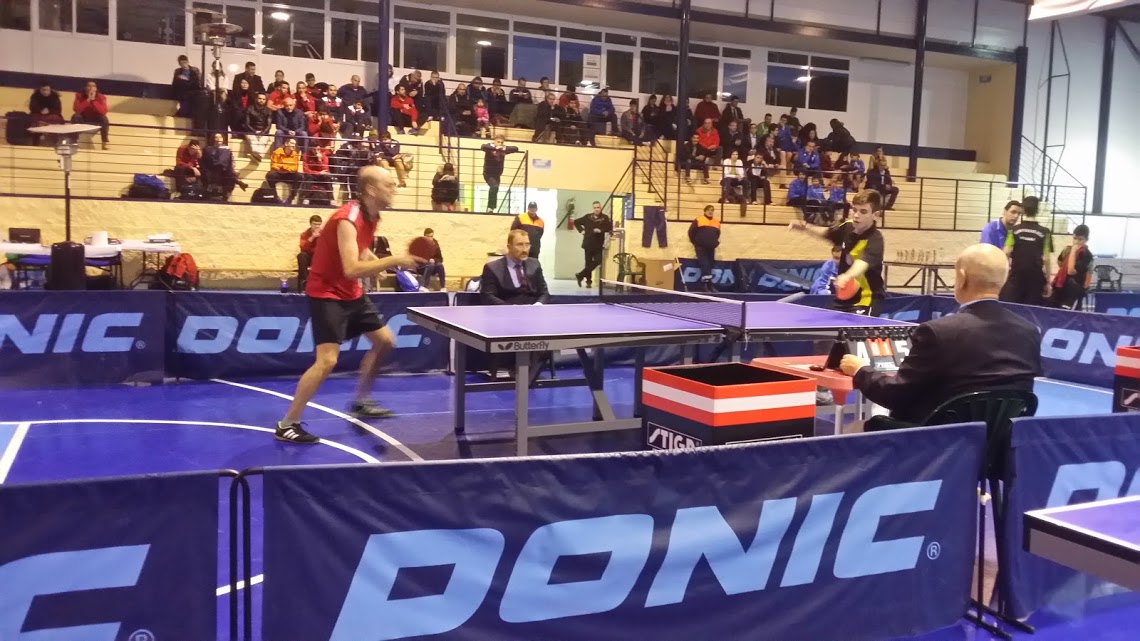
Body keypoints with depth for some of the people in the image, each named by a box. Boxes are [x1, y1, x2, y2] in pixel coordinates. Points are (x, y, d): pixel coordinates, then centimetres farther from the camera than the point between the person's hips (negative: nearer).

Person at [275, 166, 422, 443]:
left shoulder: (371, 217, 2)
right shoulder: (347, 219, -27)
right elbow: (351, 269, -36)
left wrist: (383, 264, 2)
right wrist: (394, 261, -35)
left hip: (351, 293, 10)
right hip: (326, 294, -10)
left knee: (385, 341, 14)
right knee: (327, 360, -18)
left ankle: (360, 402, 29)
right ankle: (287, 424, -5)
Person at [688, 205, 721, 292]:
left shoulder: (716, 222, 15)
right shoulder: (698, 220, 0)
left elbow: (718, 234, 25)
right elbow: (691, 232, 1)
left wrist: (715, 242, 12)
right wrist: (695, 243, 1)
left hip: (711, 247, 5)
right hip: (701, 247, -5)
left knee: (710, 265, 5)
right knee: (704, 264, -15)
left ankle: (708, 284, 11)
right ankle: (708, 283, -19)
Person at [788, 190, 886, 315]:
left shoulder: (874, 240, -26)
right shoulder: (848, 226, -4)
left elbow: (862, 263, -47)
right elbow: (827, 233, 19)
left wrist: (847, 276, -69)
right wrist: (806, 227, -1)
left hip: (866, 299, -8)